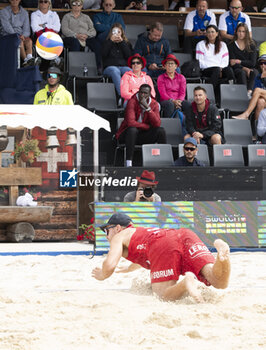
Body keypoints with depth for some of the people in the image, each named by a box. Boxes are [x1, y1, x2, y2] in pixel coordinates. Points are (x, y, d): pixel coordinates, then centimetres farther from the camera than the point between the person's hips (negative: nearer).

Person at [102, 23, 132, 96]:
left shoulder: (126, 43, 25)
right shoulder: (107, 43, 22)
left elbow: (129, 56, 4)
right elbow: (103, 54, 1)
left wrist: (122, 42, 1)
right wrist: (111, 41, 1)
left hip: (123, 66, 1)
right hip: (110, 67, -1)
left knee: (130, 71, -36)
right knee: (115, 71, -39)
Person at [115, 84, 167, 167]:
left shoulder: (154, 104, -3)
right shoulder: (132, 102, -15)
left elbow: (157, 124, -16)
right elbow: (130, 122, -27)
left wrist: (147, 107, -25)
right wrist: (148, 127, -17)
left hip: (144, 135, 4)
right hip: (128, 134, -4)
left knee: (161, 130, -19)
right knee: (132, 129, -37)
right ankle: (128, 163, -42)